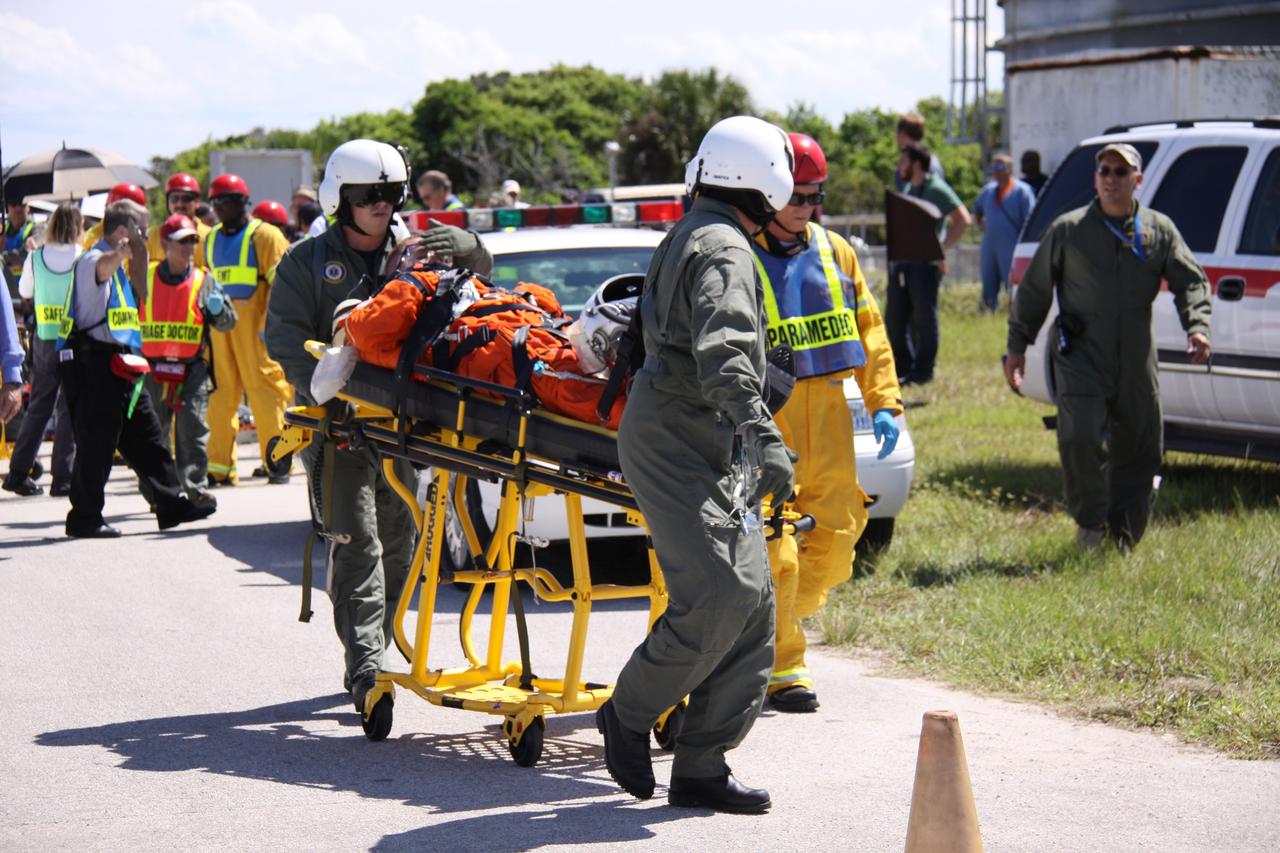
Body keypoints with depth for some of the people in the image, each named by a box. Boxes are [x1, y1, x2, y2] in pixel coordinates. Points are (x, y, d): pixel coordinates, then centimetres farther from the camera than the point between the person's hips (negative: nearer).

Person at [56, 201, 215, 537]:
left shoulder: (119, 268, 21)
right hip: (94, 364, -10)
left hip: (121, 367, 10)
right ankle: (84, 518, 2)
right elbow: (102, 267, -38)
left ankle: (171, 504, 19)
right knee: (96, 444, -5)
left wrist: (140, 258, 23)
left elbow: (139, 296, 32)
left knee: (146, 440, 13)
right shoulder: (93, 260, -12)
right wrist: (119, 253, -61)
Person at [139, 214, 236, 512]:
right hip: (152, 365, 1)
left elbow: (228, 323, 7)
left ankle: (196, 486, -8)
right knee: (154, 430, 7)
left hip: (192, 367, -1)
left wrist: (218, 309, -14)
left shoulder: (205, 281, 8)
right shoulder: (145, 278, 6)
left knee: (193, 427, -10)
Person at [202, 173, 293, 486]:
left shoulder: (264, 236, -2)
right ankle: (219, 466, 6)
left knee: (265, 390, -6)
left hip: (255, 323, -6)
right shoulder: (210, 239, 17)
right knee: (221, 393, 4)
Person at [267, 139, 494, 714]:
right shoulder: (308, 262, 5)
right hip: (338, 424, -4)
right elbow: (285, 341, -4)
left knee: (398, 542, 8)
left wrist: (462, 247, -10)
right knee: (357, 543, -13)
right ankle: (364, 668, -18)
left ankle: (377, 652, 20)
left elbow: (479, 273, 14)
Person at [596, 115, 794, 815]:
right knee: (717, 594, -19)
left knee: (751, 599, 4)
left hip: (707, 449, 11)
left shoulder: (687, 238, 20)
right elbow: (723, 357, -28)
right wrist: (764, 438, -38)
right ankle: (628, 713, 1)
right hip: (679, 445, -11)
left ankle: (701, 769, 4)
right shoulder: (723, 251, -13)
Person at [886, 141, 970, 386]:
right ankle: (903, 367, 18)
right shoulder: (908, 189, 16)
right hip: (902, 261, 8)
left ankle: (923, 370, 5)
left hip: (926, 262, -8)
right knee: (894, 318, 8)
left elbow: (963, 220, -14)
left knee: (923, 318, -2)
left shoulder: (937, 189, -9)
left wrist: (942, 247, -16)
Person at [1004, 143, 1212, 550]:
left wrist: (1197, 327, -11)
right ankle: (1090, 523, 2)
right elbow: (1034, 289, 8)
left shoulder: (1159, 230, 8)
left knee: (1139, 446, 6)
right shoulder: (1068, 229, 2)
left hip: (1136, 359, 3)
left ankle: (1124, 535, 20)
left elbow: (1191, 281, 8)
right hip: (1080, 353, -3)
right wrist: (1017, 345, 6)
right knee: (1081, 437, -18)